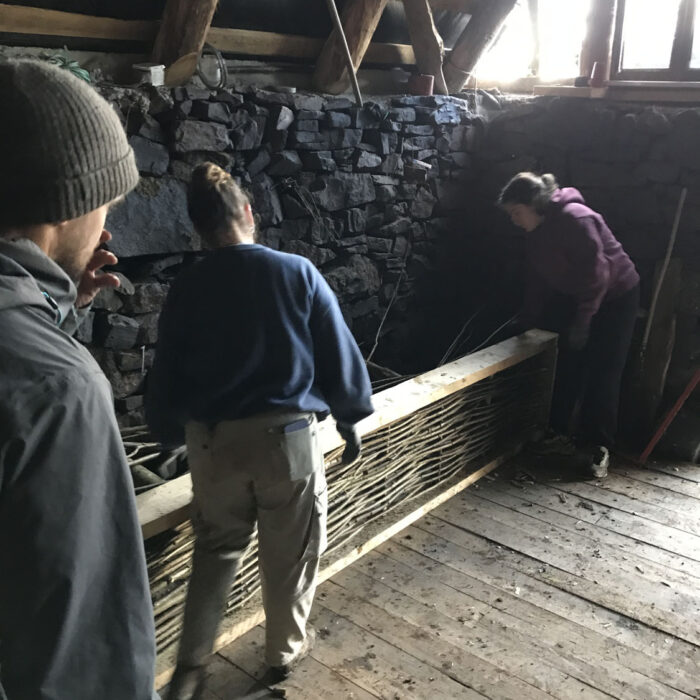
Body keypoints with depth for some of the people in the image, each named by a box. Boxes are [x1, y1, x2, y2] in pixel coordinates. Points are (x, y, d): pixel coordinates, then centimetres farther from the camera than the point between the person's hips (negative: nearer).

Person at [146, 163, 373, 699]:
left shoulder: (186, 289, -2)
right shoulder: (297, 272, -7)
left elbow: (165, 376, 5)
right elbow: (339, 355, -3)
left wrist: (170, 433, 21)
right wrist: (352, 419, 10)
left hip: (214, 441, 2)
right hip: (287, 435, -2)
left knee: (217, 548, 22)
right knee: (291, 553, 18)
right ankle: (286, 650, 37)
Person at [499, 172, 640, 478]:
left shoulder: (574, 218, -27)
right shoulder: (537, 234, 0)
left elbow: (596, 272, -28)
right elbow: (539, 280, 9)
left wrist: (582, 321, -26)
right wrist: (527, 320, 8)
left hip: (615, 297, -8)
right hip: (576, 300, 8)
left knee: (602, 374, -6)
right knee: (568, 368, 8)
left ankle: (601, 447, 2)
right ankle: (560, 432, 20)